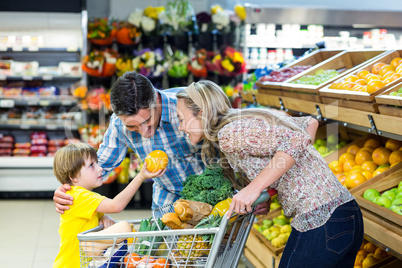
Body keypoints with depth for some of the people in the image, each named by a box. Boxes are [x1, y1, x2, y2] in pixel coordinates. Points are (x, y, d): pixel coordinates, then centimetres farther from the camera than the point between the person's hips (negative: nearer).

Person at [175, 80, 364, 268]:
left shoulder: (230, 133, -12)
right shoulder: (250, 118, 16)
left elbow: (296, 141, -22)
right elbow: (310, 123, 22)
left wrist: (254, 188, -20)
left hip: (317, 223, -9)